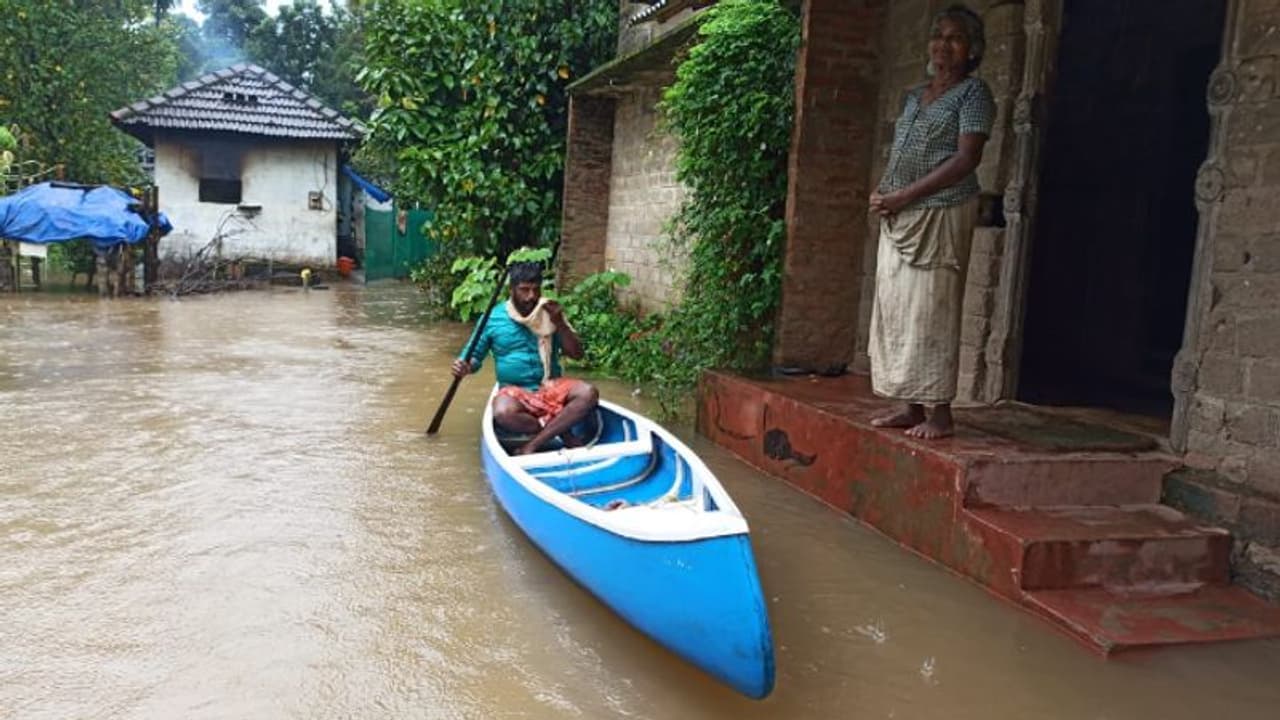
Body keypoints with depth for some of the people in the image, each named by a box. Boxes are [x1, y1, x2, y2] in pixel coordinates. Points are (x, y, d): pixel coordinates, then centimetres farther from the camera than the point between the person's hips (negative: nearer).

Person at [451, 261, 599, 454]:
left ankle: (533, 444, -27)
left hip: (551, 387, 2)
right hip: (515, 391, -2)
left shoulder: (551, 313, 5)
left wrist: (559, 323, -11)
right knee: (503, 413, -37)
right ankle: (561, 432, -18)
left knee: (588, 393, -28)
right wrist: (466, 367, -15)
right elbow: (475, 355, 8)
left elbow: (577, 354, 2)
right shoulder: (493, 318, 1)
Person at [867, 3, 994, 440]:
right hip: (899, 218, 8)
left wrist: (905, 195, -17)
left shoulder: (973, 93, -3)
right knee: (896, 309, 6)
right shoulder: (914, 96, 19)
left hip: (942, 215, -7)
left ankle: (940, 413, -1)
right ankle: (912, 407, 14)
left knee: (931, 310, -8)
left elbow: (966, 160, -13)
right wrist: (882, 192, -1)